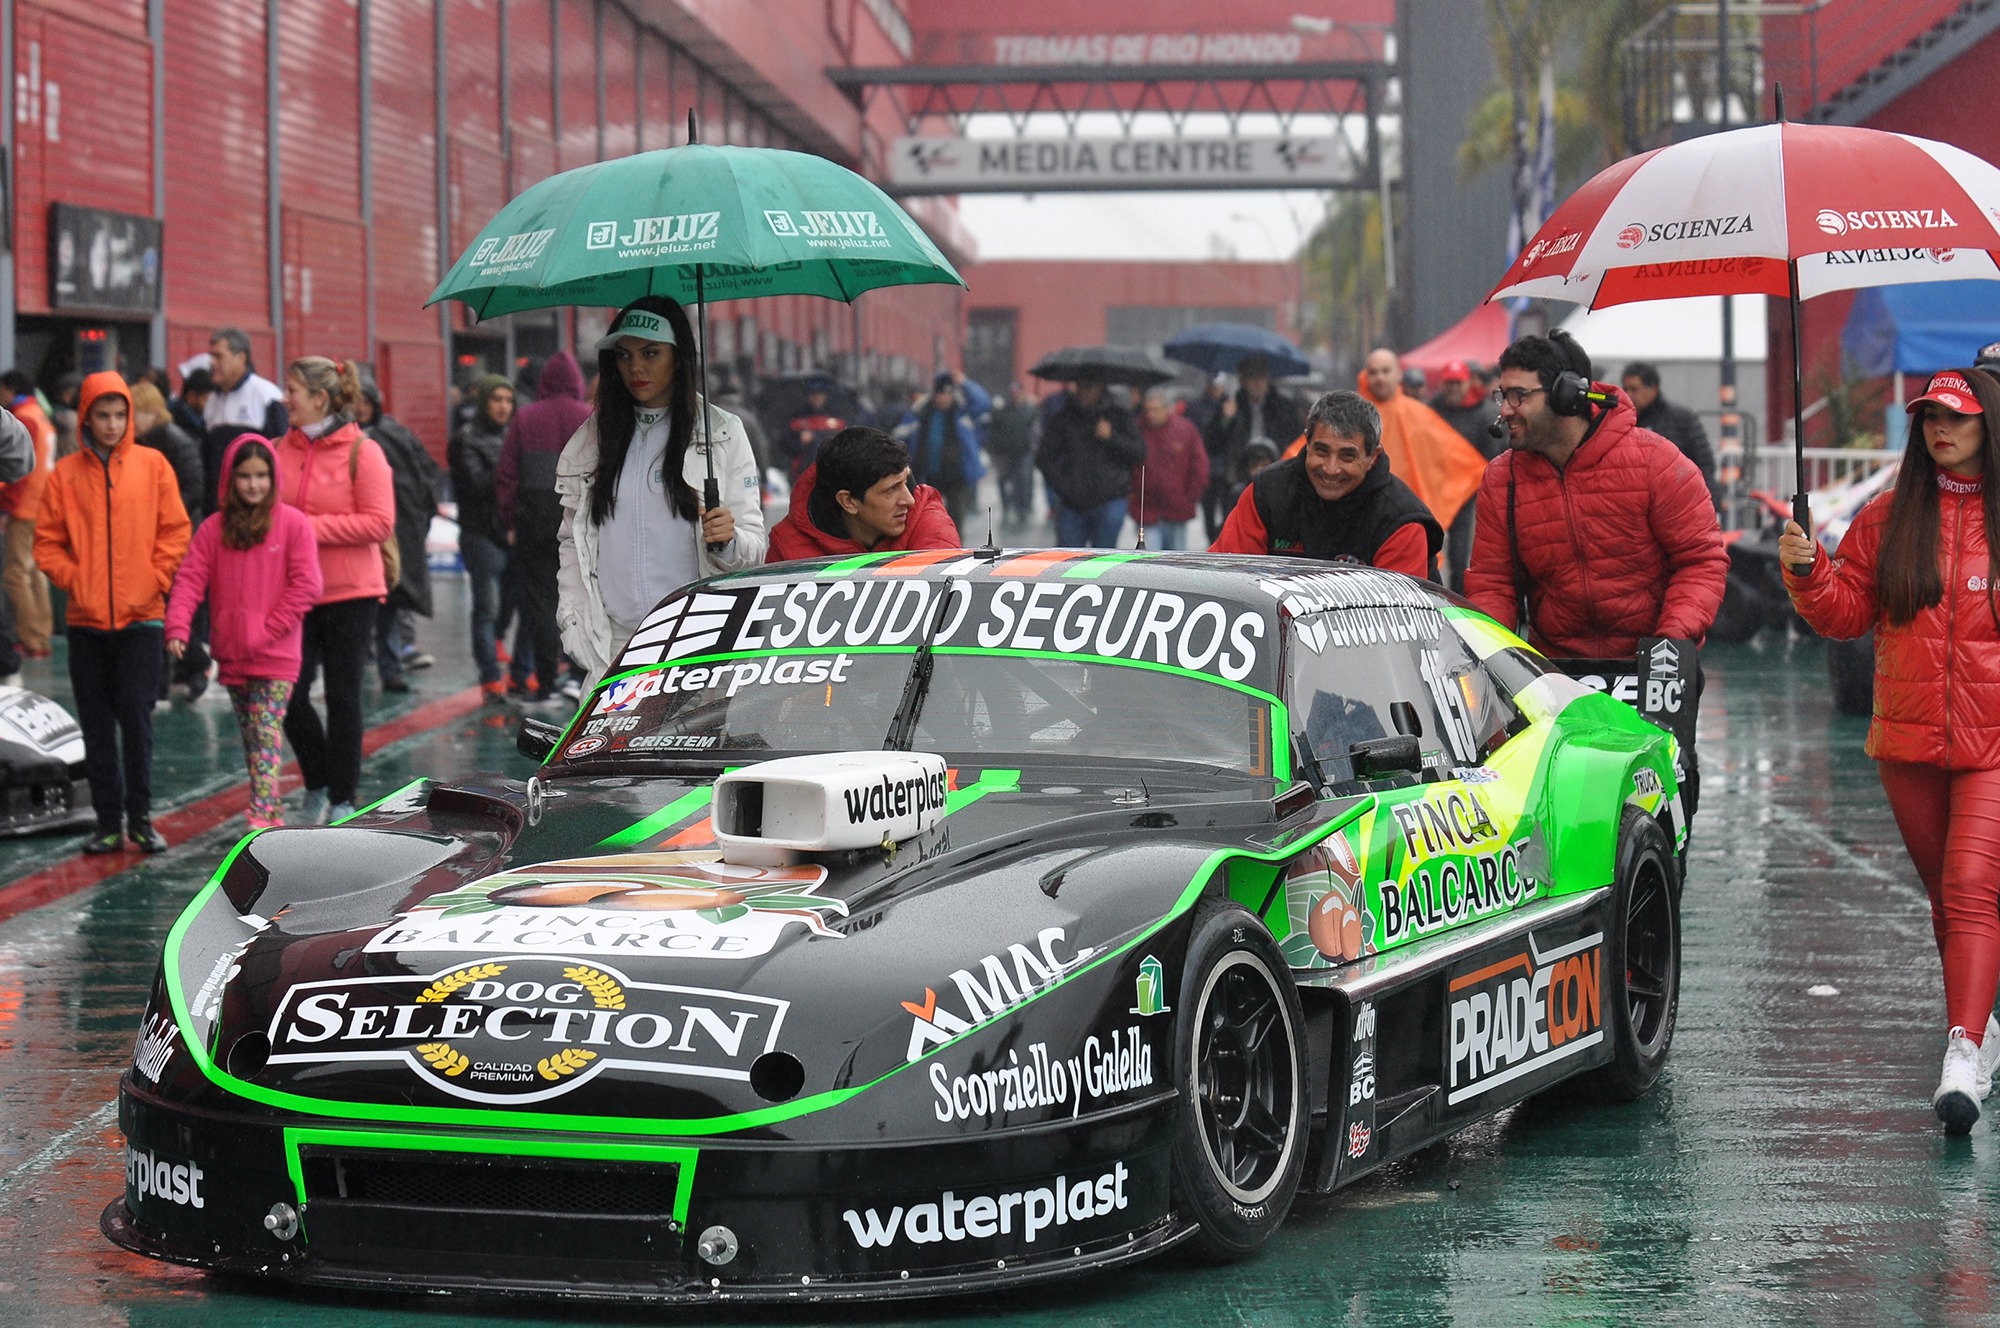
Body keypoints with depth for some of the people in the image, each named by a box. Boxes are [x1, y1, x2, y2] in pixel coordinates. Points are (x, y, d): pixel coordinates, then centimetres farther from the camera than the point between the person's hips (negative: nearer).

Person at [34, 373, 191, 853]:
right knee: (97, 724, 5)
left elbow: (174, 531, 3)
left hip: (141, 616, -2)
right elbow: (47, 542, 6)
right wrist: (74, 580, -6)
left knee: (137, 718, -3)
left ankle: (140, 817, 6)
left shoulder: (152, 465, 2)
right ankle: (109, 821, 11)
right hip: (86, 619, 2)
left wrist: (155, 580, -6)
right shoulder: (65, 474, 4)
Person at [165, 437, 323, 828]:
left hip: (276, 654, -5)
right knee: (250, 735, 12)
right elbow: (190, 579, -1)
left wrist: (269, 629, -13)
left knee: (267, 732, -13)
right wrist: (177, 628, -16)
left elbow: (306, 586, -7)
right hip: (231, 654, 5)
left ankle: (262, 818, -20)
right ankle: (273, 814, 21)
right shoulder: (214, 529, 6)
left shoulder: (293, 523, -4)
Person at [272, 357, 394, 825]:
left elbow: (379, 523, -13)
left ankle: (343, 798, 14)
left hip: (349, 593, -4)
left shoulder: (362, 452, -9)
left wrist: (314, 527, -17)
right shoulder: (281, 450, 5)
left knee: (343, 696, 3)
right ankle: (317, 785, 23)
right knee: (289, 697, 1)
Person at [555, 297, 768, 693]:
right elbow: (571, 542, 16)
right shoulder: (592, 437, 13)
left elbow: (755, 548, 3)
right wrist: (575, 627, 6)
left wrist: (726, 540, -18)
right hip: (615, 642, 2)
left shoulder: (721, 432, 5)